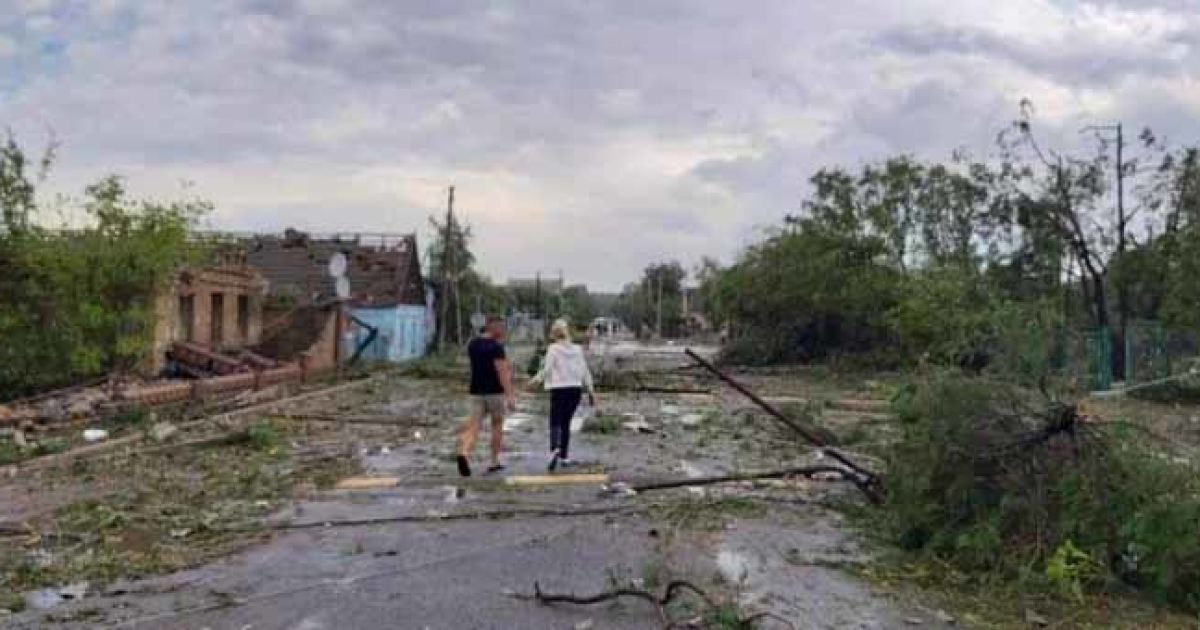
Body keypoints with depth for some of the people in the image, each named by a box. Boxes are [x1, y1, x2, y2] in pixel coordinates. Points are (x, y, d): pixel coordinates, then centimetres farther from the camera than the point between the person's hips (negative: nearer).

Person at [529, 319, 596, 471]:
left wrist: (536, 379, 2)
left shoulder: (553, 349, -5)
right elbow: (585, 372, 9)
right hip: (575, 389, 4)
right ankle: (564, 456, 19)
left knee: (555, 423, -4)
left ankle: (555, 449, -30)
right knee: (565, 423, 16)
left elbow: (547, 369, -11)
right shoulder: (577, 349, 8)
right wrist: (591, 391, 13)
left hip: (559, 389, -4)